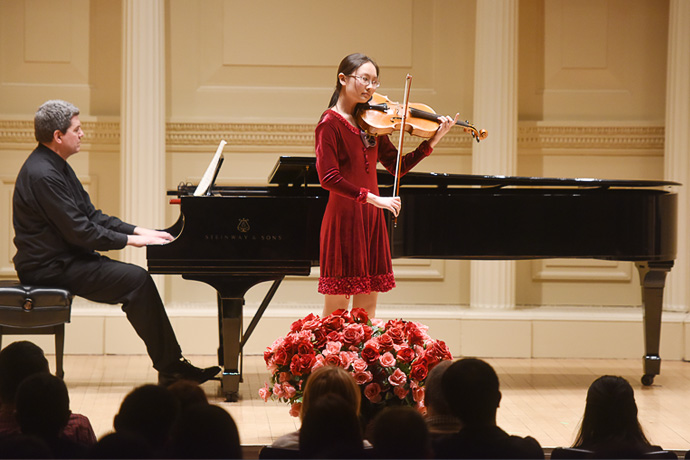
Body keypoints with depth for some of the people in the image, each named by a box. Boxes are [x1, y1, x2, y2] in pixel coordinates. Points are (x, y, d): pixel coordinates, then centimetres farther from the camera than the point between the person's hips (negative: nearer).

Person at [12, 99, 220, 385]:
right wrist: (130, 240, -14)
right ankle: (170, 367, -12)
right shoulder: (42, 175, -20)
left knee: (136, 278, 2)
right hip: (50, 267, -11)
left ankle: (171, 365, -1)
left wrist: (139, 231, 7)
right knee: (136, 279, -18)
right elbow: (79, 231, -22)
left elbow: (91, 215, 17)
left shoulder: (57, 167, 15)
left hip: (64, 258, 11)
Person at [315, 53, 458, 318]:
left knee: (367, 310, 7)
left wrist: (432, 141, 0)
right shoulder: (330, 123, -9)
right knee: (336, 308, -3)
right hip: (344, 219, -7)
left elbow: (397, 166, 10)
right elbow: (328, 178, -17)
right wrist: (373, 198, -21)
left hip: (372, 220, 7)